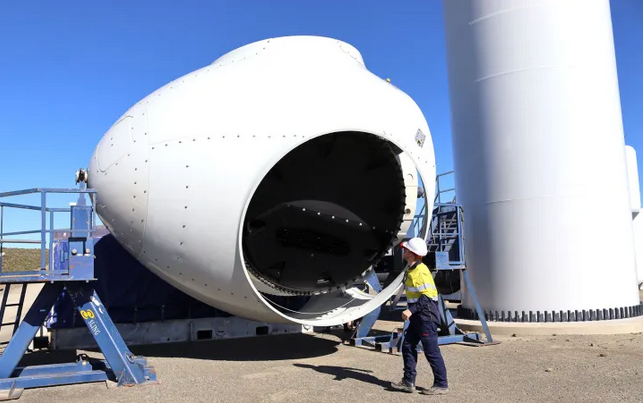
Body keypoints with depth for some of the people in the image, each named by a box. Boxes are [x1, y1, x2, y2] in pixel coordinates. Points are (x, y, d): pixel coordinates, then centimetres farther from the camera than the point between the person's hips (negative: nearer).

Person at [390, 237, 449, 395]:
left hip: (426, 315, -10)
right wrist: (412, 311, 23)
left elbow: (428, 296, -26)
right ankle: (409, 382, 19)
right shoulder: (411, 269, 11)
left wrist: (411, 310, -28)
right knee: (407, 346, 11)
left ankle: (441, 385, 12)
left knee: (431, 351, -1)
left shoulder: (420, 271, -20)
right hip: (418, 316, 10)